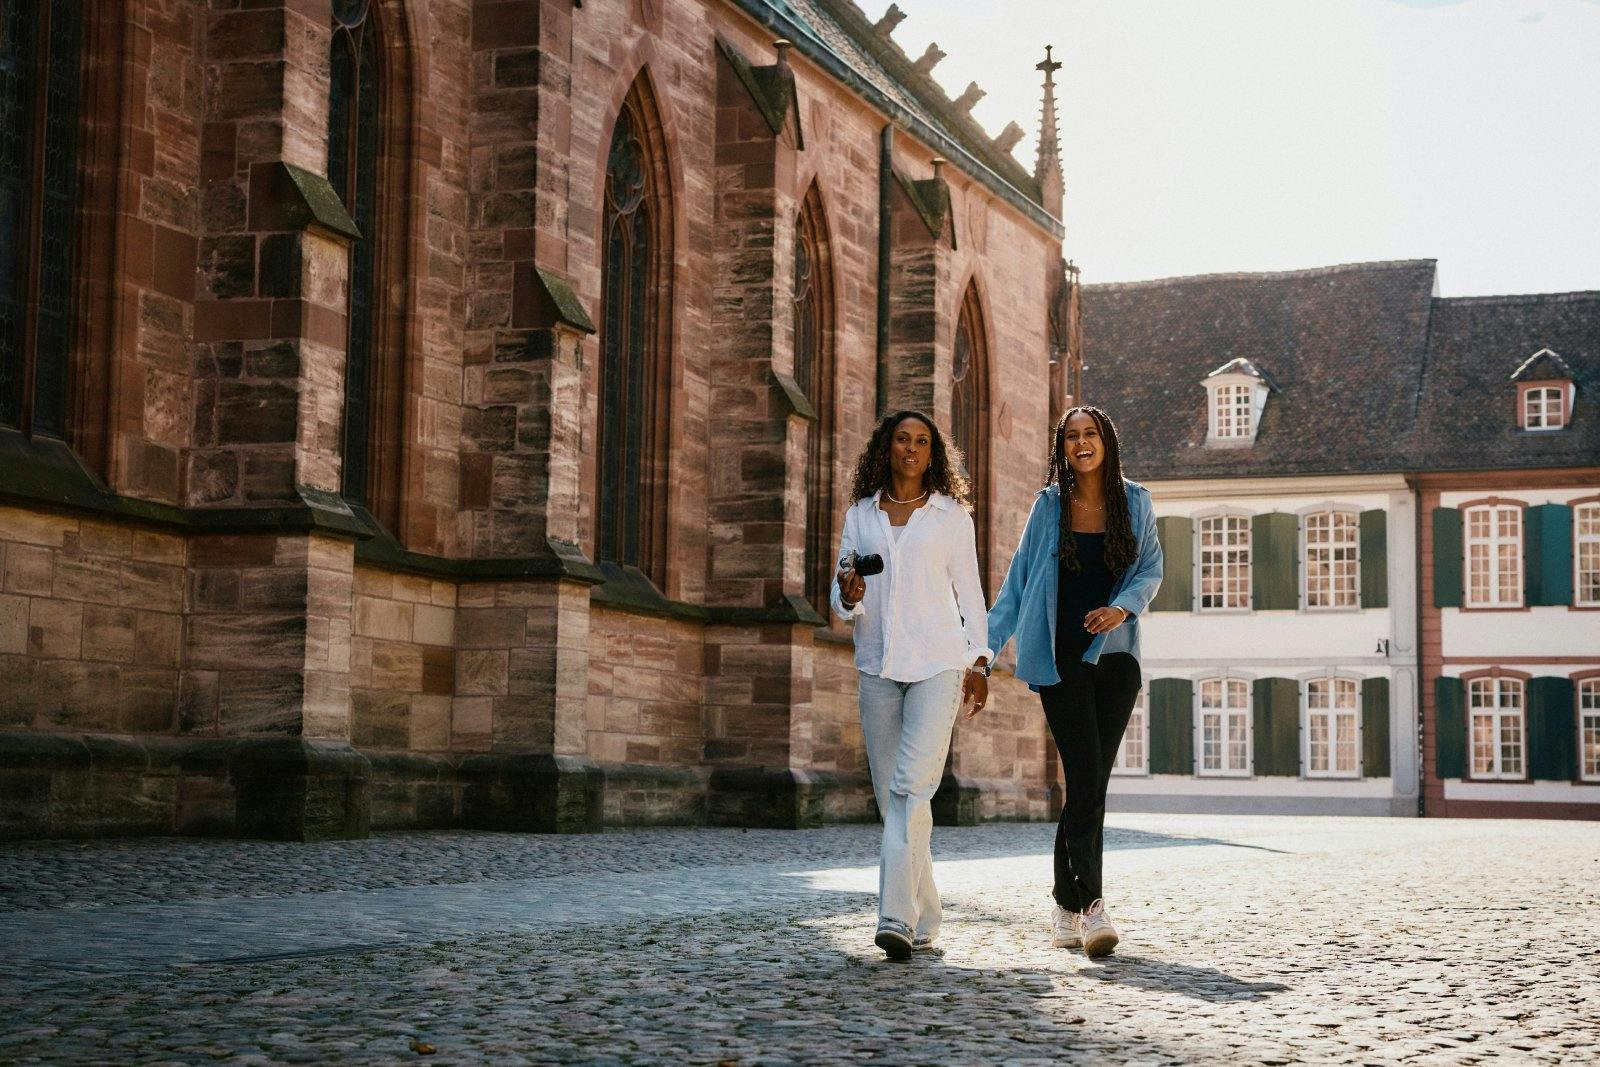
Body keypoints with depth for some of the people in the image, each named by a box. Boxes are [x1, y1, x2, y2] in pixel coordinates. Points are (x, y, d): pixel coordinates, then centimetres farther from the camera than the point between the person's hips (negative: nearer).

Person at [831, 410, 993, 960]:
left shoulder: (951, 514, 8)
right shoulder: (860, 515, 13)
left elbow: (969, 590, 10)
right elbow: (842, 599, 13)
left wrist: (978, 660, 1)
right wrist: (848, 596, -10)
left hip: (937, 661, -3)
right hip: (878, 664, 3)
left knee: (913, 784, -17)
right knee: (891, 793, 4)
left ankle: (898, 918, -23)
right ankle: (925, 919, 14)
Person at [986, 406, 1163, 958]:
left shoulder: (1135, 502, 8)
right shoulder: (1048, 505, 5)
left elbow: (1151, 570, 8)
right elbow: (1018, 581, 8)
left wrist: (1123, 606, -12)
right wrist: (984, 647, 3)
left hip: (1114, 654, 2)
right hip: (1059, 657, -2)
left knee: (1088, 783, 2)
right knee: (1086, 781, -12)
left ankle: (1066, 904, 14)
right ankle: (1091, 905, -16)